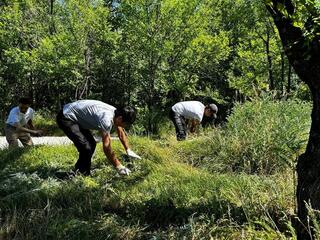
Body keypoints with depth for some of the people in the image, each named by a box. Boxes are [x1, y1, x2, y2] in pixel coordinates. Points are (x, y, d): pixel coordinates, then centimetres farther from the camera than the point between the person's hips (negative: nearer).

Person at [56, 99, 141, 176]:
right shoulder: (106, 119, -32)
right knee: (87, 147, -19)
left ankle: (79, 170, 24)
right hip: (65, 118, -10)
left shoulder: (116, 113, -4)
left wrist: (128, 150, 19)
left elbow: (121, 133, 14)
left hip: (76, 118, 10)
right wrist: (119, 167, -23)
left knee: (92, 144, 13)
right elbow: (106, 147, -30)